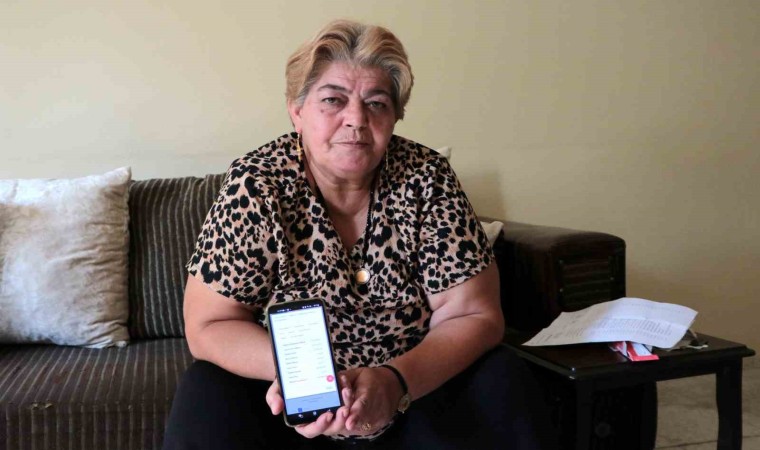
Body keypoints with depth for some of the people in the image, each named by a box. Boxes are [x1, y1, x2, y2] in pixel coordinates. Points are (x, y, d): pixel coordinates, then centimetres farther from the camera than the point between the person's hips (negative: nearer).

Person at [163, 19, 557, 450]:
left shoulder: (427, 178, -12)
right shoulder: (255, 185, -15)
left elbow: (473, 316, -11)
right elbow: (209, 327, -12)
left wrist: (395, 379, -29)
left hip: (417, 393, 1)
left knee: (502, 381, -22)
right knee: (207, 397, -26)